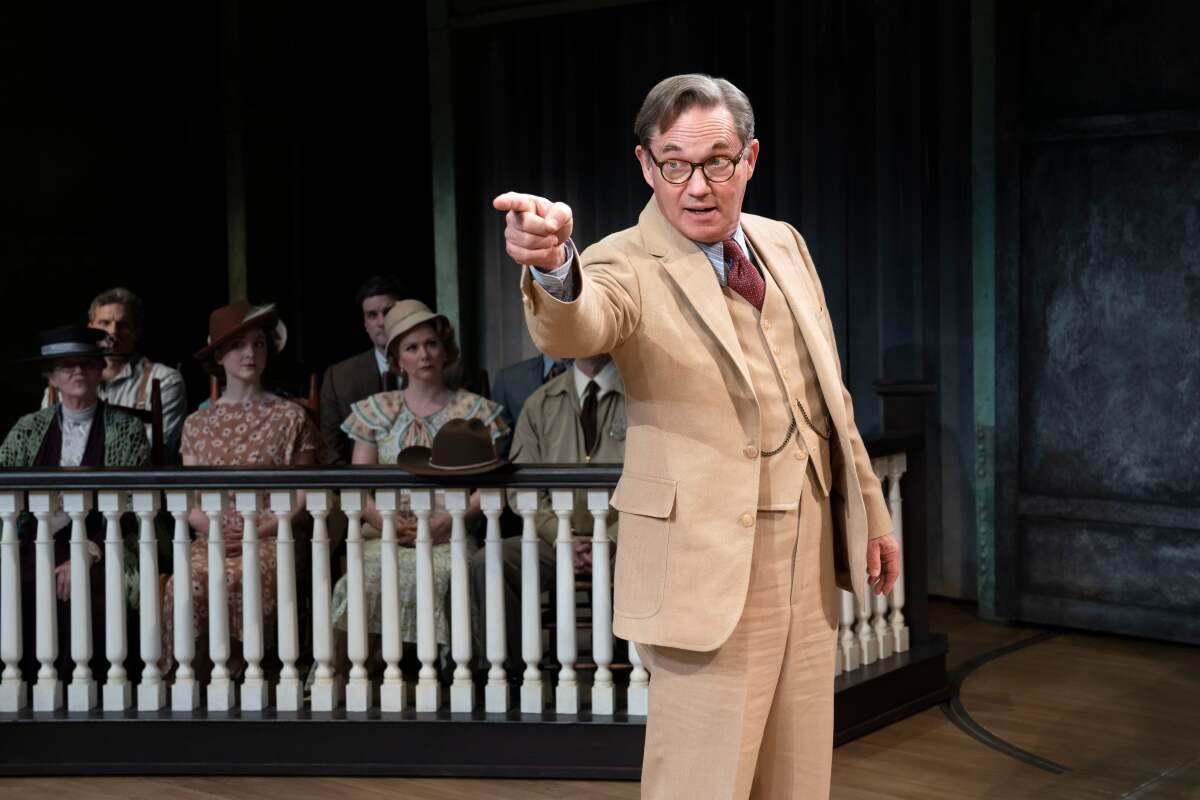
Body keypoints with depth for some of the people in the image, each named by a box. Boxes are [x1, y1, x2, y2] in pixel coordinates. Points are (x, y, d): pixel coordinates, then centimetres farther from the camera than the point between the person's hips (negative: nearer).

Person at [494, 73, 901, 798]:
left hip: (810, 558, 6)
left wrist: (870, 512, 18)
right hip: (711, 568, -6)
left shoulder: (783, 244, 10)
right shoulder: (628, 266, -10)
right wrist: (554, 264, -56)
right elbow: (574, 329, -34)